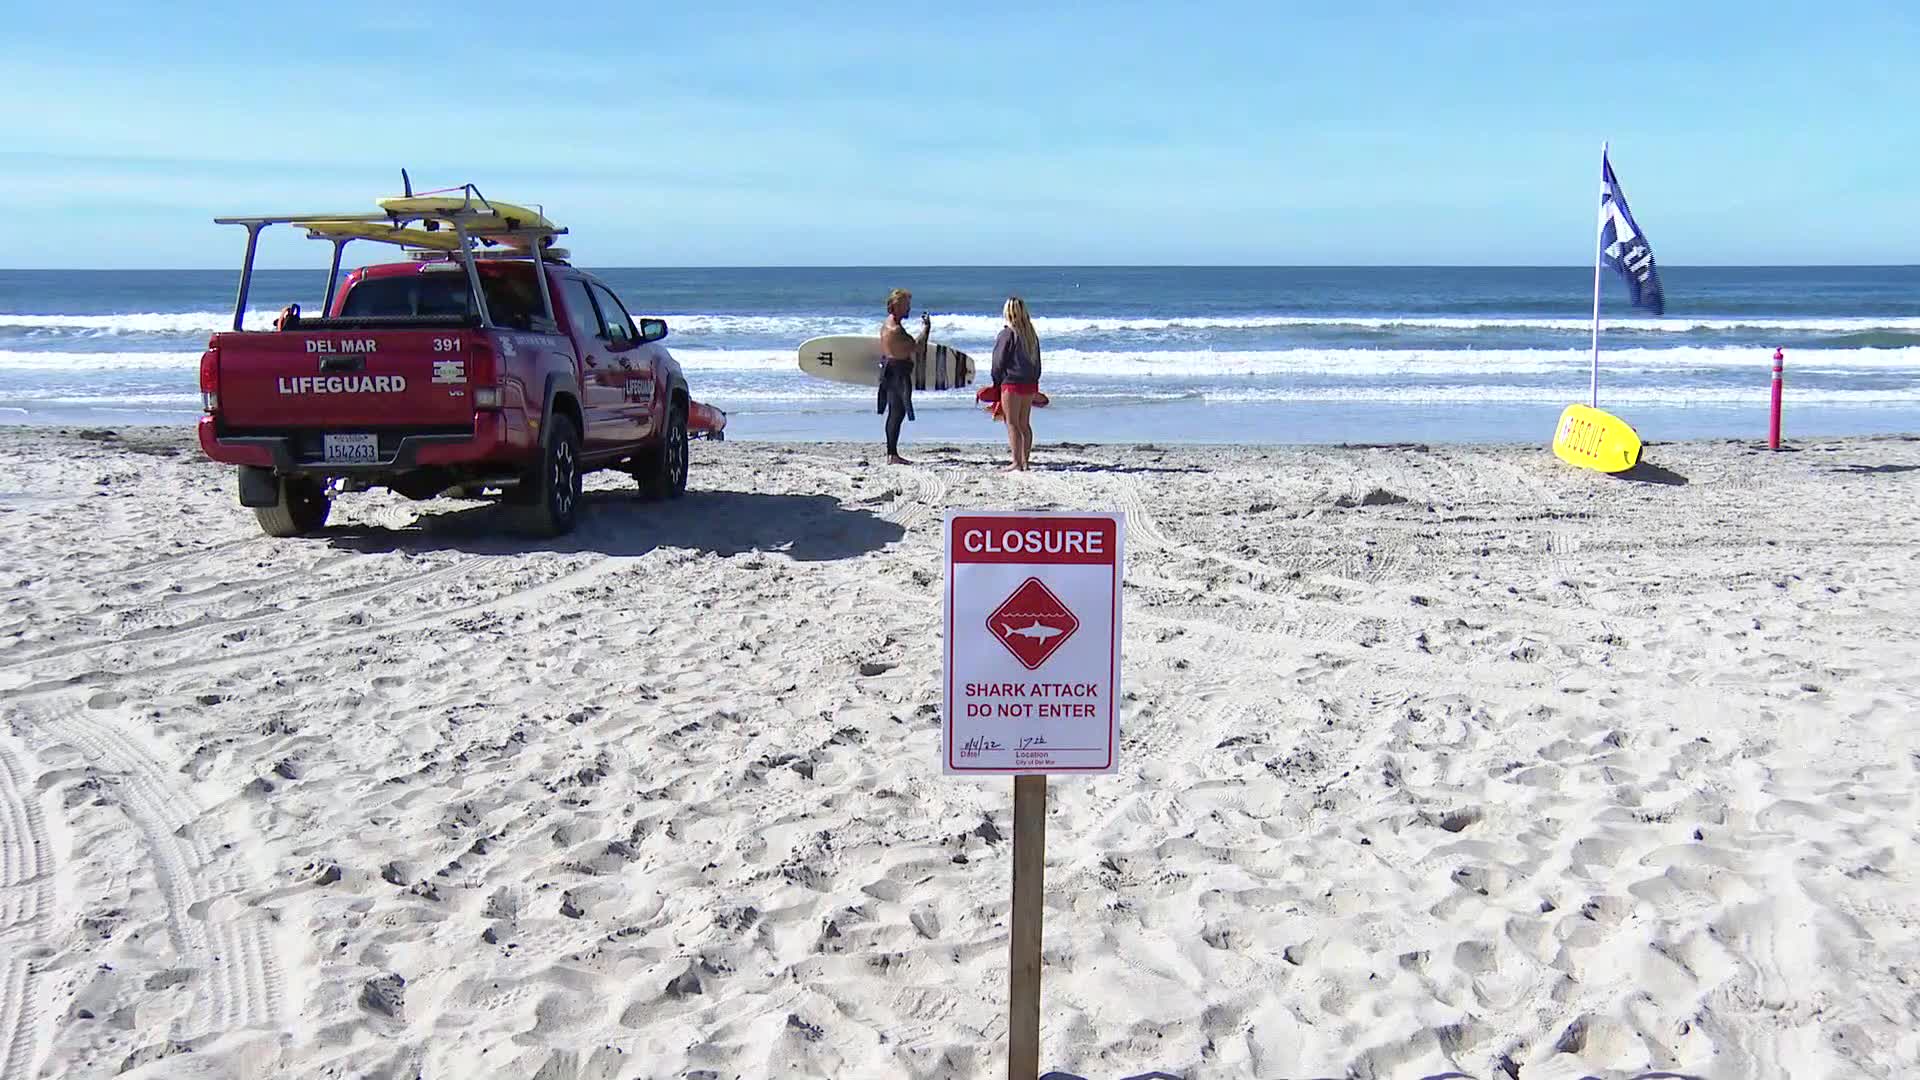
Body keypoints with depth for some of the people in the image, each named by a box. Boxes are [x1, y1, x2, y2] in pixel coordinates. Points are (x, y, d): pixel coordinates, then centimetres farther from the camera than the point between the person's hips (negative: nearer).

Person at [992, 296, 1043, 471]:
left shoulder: (1007, 334, -12)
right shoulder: (1031, 334, 9)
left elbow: (999, 362, -9)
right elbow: (1037, 360, 14)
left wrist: (996, 383, 2)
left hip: (1012, 383, -7)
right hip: (1030, 383, 7)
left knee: (1012, 423, -3)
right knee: (1024, 423, 13)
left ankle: (1017, 462, -7)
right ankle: (1026, 461, 15)